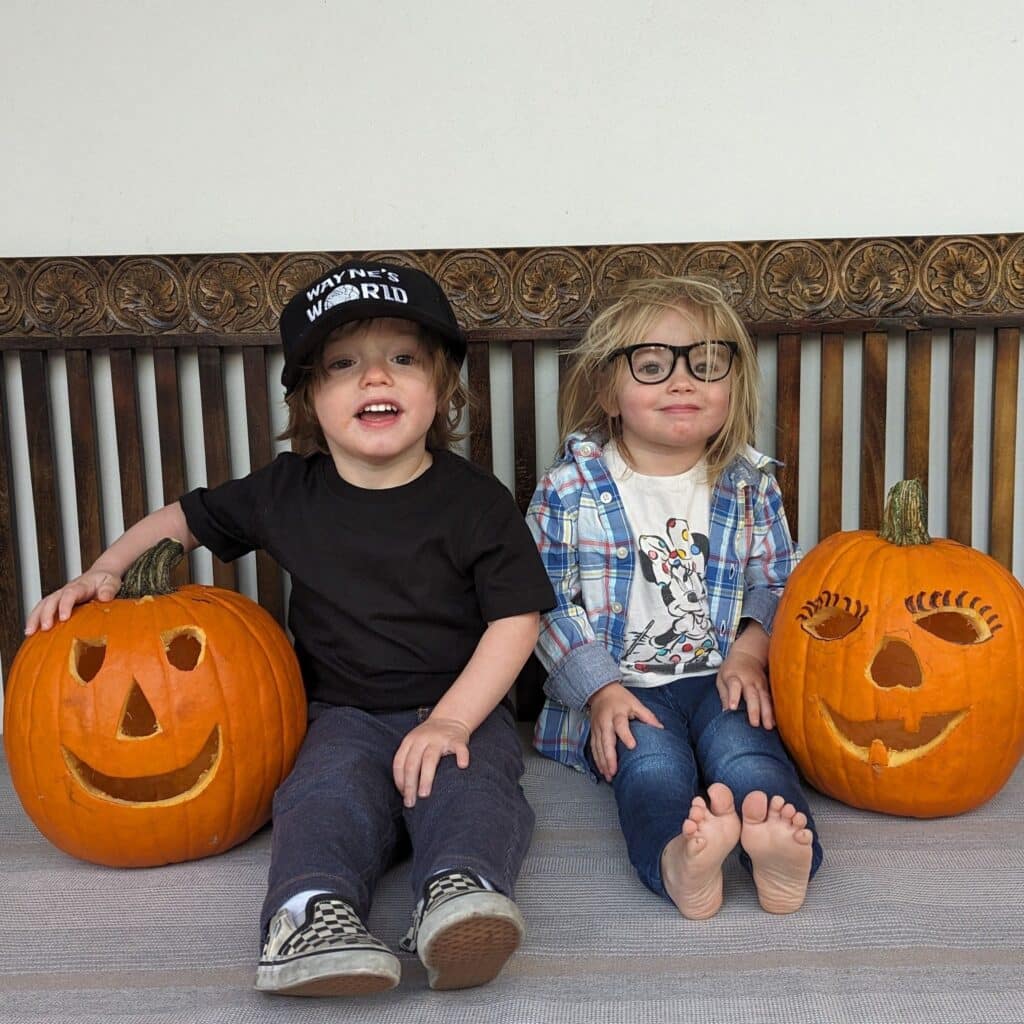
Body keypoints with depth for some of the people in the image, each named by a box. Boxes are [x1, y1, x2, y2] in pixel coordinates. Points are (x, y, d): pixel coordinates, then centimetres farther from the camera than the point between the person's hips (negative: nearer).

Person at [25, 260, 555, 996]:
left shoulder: (474, 500, -7)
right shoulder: (287, 494, 3)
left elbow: (515, 620, -9)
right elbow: (183, 519, 18)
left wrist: (452, 719, -19)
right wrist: (104, 572, 2)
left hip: (461, 708, -1)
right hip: (347, 714, 2)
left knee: (470, 785, -32)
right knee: (330, 787, -30)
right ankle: (310, 911, -47)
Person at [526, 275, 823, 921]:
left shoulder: (749, 487, 7)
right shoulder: (570, 490, -2)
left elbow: (776, 585, 11)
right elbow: (548, 604, -4)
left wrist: (748, 654, -9)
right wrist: (602, 691, -14)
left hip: (721, 679, 2)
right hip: (620, 690, -2)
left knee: (743, 744, -27)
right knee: (651, 758, -29)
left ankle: (782, 850, -50)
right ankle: (678, 860, -54)